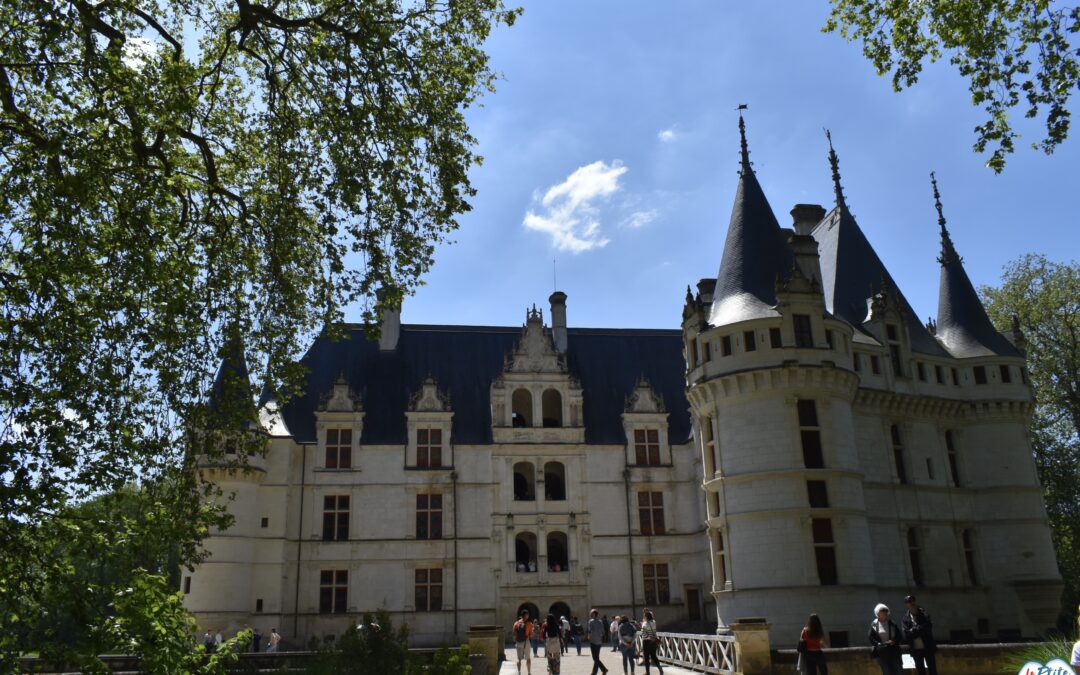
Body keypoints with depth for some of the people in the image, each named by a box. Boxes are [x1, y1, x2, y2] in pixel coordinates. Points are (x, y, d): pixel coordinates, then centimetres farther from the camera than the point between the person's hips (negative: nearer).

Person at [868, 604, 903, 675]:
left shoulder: (892, 623, 6)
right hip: (882, 652, -2)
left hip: (894, 651, 2)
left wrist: (894, 641, -12)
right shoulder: (874, 625, 0)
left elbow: (900, 636, 6)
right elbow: (871, 639, -2)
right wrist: (880, 644, -16)